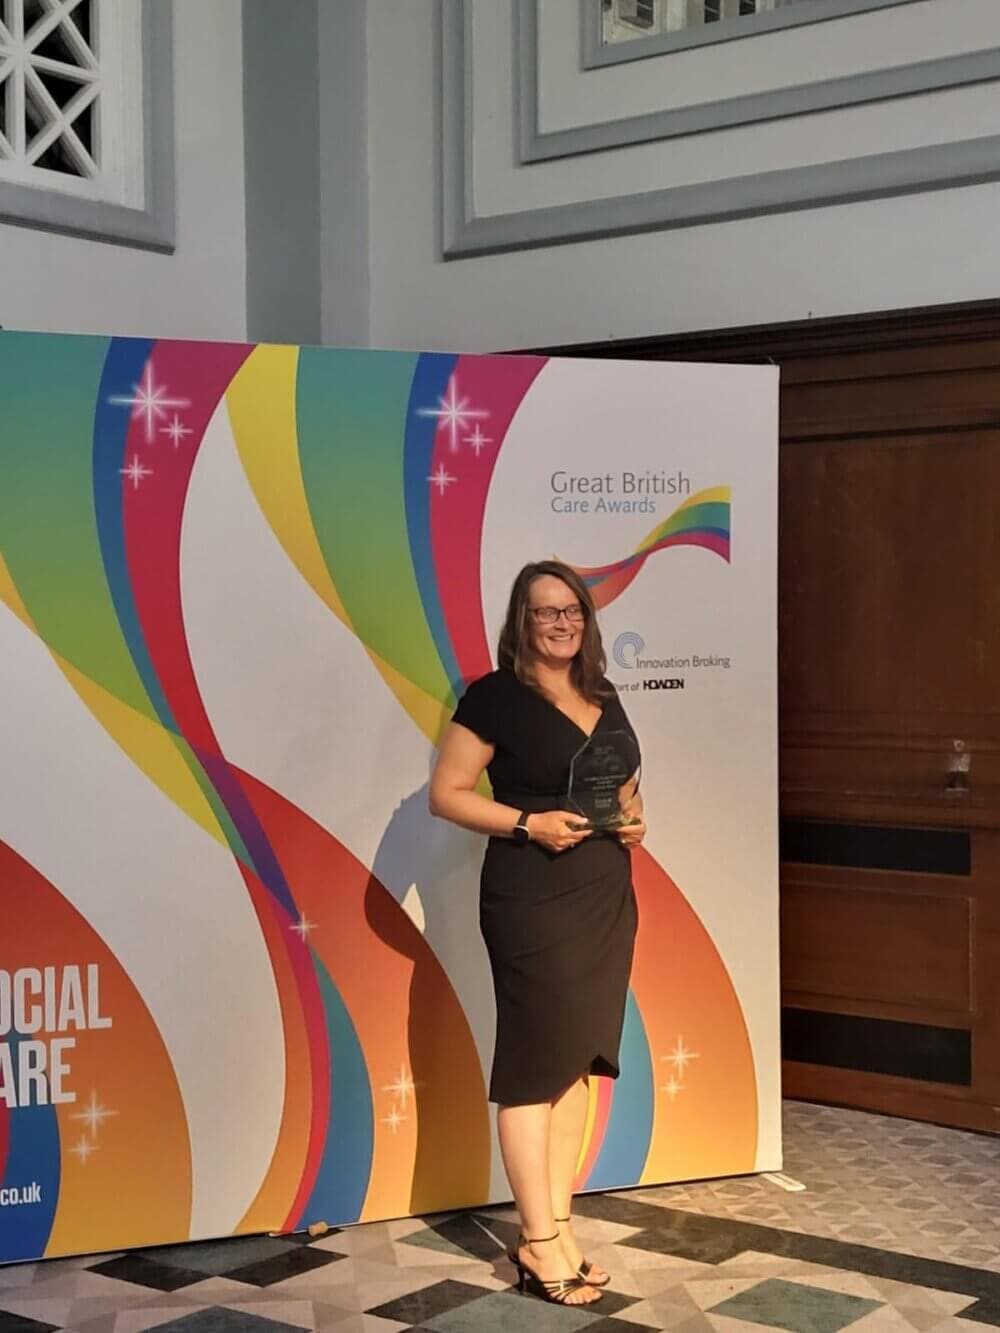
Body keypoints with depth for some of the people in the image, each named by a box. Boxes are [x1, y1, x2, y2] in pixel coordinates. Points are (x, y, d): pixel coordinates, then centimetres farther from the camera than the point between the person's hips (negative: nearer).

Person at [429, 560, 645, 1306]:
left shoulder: (604, 697, 13)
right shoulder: (496, 696, -7)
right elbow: (447, 793, -9)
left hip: (606, 896, 7)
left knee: (580, 1058, 8)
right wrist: (529, 823, -20)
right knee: (537, 1059, -3)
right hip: (531, 900, -7)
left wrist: (634, 818, 4)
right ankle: (540, 1243, 4)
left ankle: (559, 1228, 16)